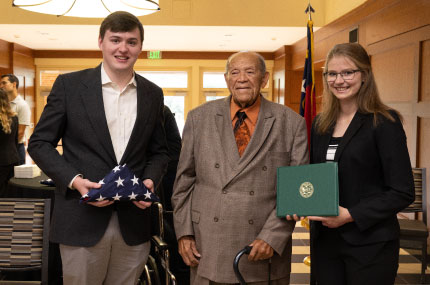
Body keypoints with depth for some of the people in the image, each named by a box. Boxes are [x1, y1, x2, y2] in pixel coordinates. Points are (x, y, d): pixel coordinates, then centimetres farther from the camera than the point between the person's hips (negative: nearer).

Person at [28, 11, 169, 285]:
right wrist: (74, 180, -14)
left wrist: (150, 180, -6)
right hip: (83, 220, -2)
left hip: (133, 224, 3)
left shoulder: (153, 94, 8)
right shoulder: (69, 85, -1)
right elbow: (40, 143, 1)